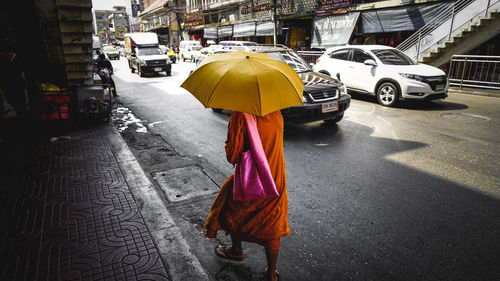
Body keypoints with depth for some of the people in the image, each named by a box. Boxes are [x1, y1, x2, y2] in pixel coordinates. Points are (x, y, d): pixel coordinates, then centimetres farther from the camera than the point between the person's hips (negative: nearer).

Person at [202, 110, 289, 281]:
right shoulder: (276, 113, -4)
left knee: (234, 214, 27)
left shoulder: (240, 114, -22)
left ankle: (236, 251, 49)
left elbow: (232, 156, -20)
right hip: (276, 180, 4)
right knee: (272, 228, 16)